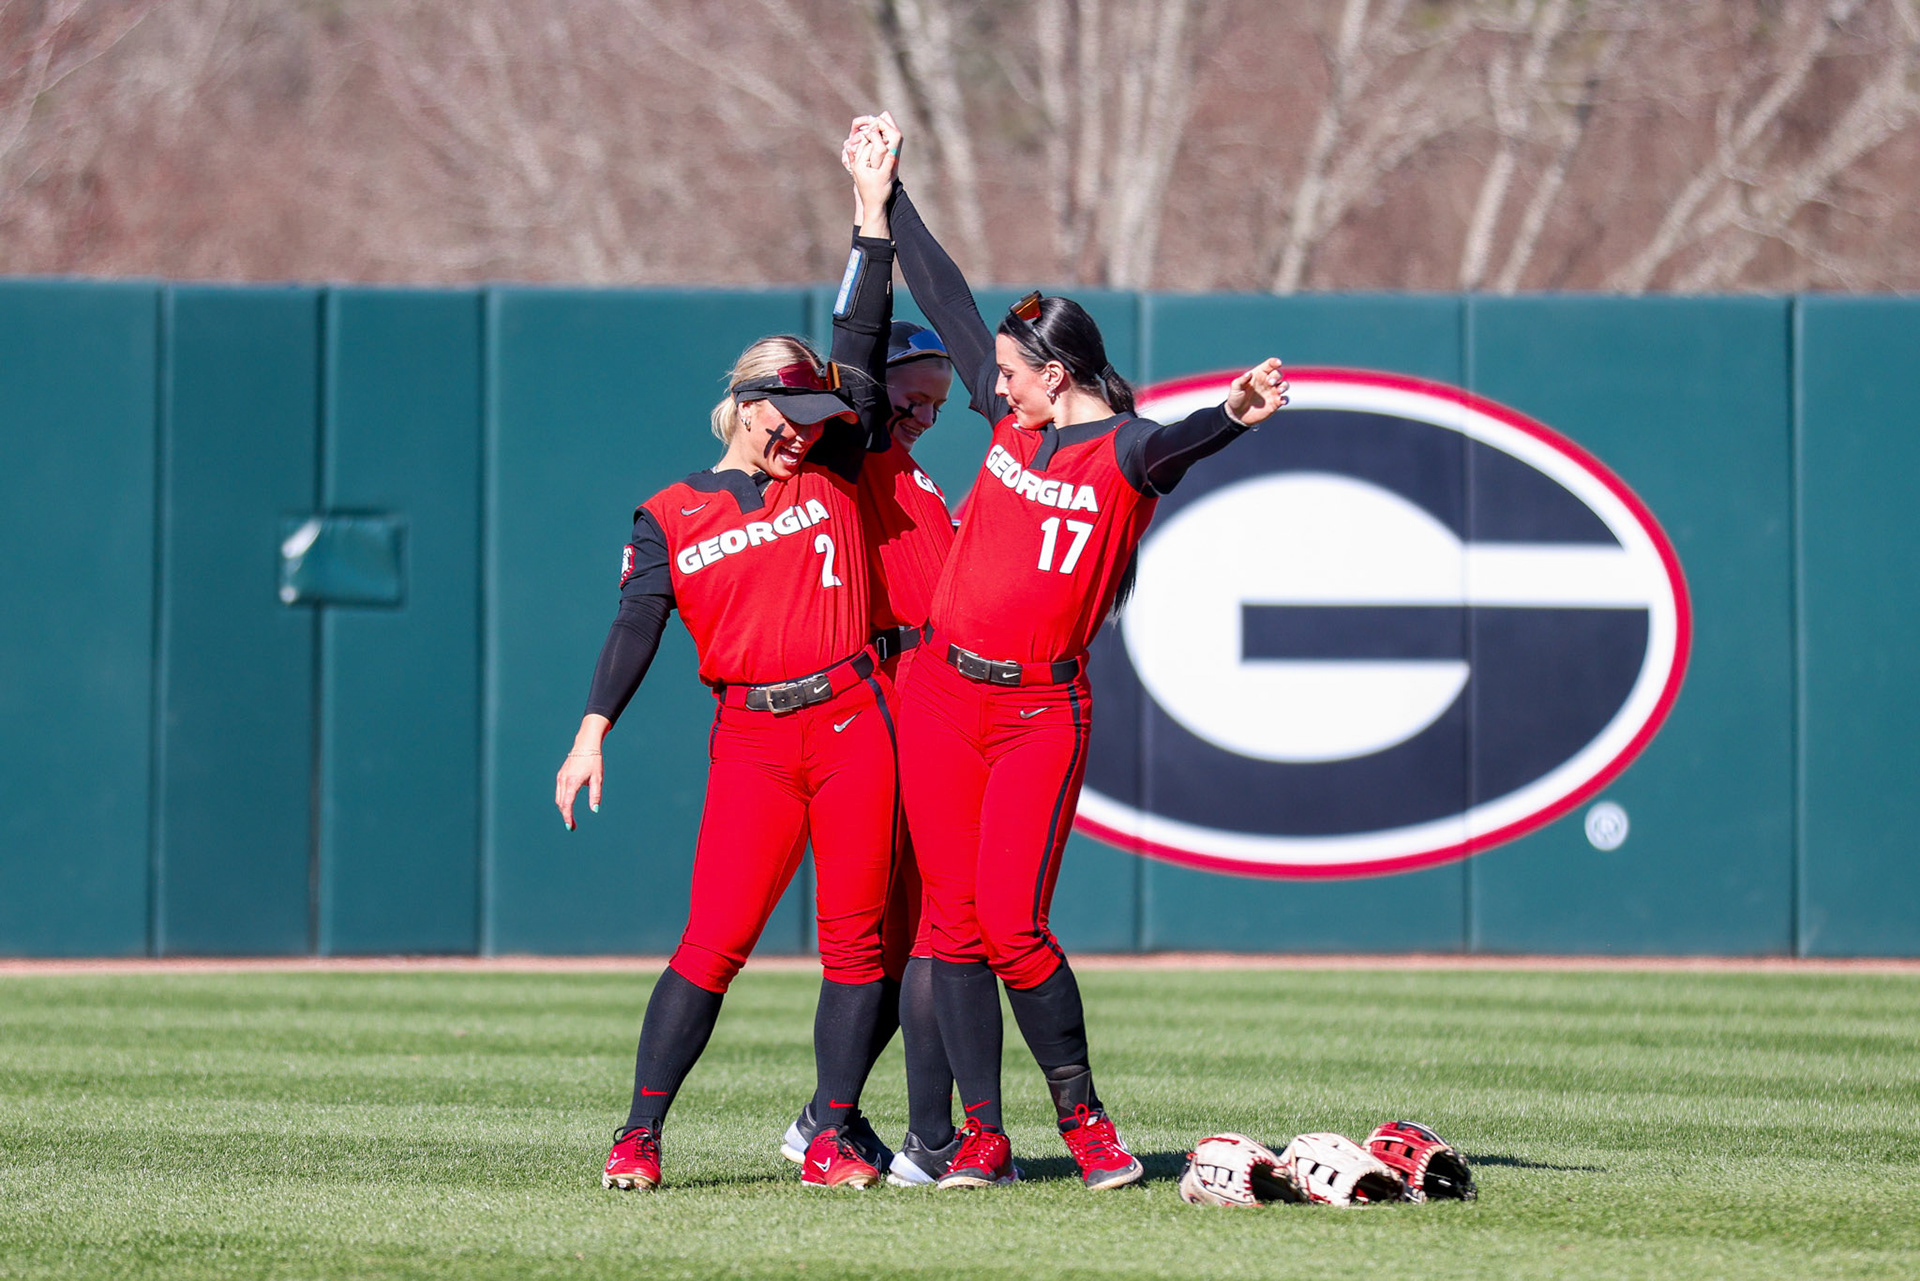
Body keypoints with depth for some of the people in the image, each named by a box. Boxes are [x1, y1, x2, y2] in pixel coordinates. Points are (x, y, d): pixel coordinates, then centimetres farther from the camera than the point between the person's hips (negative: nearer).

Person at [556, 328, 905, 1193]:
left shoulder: (830, 476, 14)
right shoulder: (671, 517, 7)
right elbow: (637, 626, -4)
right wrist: (592, 732, -15)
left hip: (855, 727, 2)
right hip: (750, 740, -2)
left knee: (854, 938, -1)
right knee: (717, 936, -11)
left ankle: (832, 1138, 4)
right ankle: (640, 1136, -7)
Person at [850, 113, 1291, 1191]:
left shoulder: (1125, 450, -9)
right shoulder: (1014, 418, 9)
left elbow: (1170, 447, -33)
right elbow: (945, 297, 18)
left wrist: (1230, 418, -56)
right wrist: (888, 188, 24)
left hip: (1042, 713, -6)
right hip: (943, 697, 6)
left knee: (1014, 926, -14)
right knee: (954, 921, 3)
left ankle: (1083, 1117, 3)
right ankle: (983, 1136, 8)